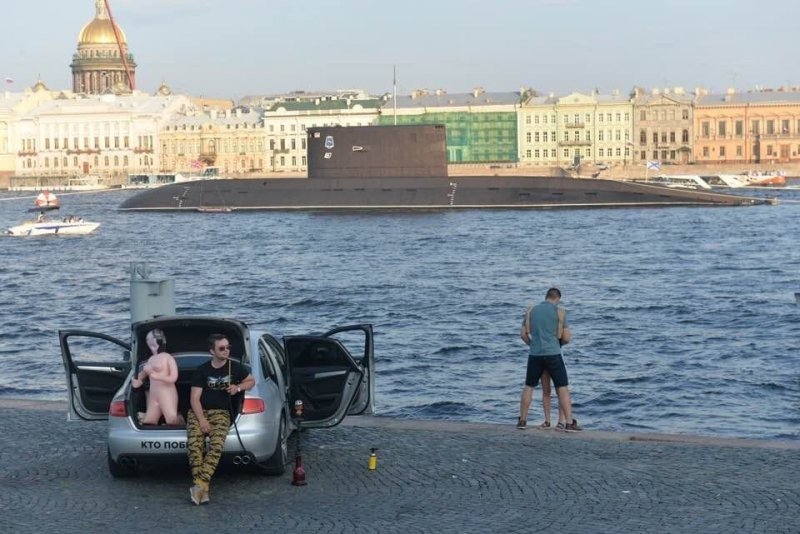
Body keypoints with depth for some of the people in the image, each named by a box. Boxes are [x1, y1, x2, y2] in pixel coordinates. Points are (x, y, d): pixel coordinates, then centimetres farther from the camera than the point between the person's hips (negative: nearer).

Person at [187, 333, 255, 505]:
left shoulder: (235, 367, 9)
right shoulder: (202, 371, 3)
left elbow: (251, 381, 25)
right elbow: (195, 398, -2)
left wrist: (238, 388, 2)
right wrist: (202, 420, -17)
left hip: (221, 413, 1)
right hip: (199, 411, -1)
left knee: (216, 444, -32)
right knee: (194, 443, -31)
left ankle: (199, 485, -37)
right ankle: (202, 489, -33)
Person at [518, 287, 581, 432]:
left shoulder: (531, 311, 8)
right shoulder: (560, 312, -2)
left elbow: (524, 334, 10)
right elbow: (566, 338, -2)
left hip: (535, 354, 3)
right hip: (553, 354, -3)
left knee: (528, 387, 17)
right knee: (563, 389, 0)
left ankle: (522, 420, 19)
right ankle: (569, 423, -4)